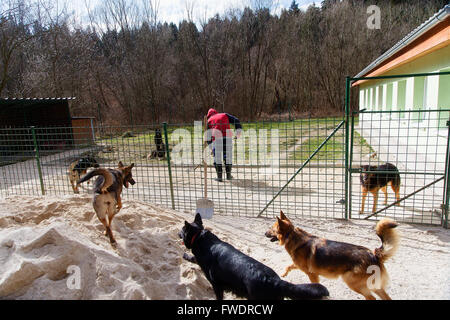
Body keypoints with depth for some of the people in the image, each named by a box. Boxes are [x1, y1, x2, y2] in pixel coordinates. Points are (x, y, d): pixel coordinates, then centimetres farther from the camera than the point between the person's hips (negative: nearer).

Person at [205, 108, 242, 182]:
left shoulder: (209, 120, 21)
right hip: (228, 137, 2)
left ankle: (219, 176, 7)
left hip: (216, 138, -1)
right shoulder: (225, 115, 26)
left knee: (217, 157, 9)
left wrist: (210, 145, 16)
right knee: (228, 156, 14)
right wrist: (238, 131, 9)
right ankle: (228, 175, 21)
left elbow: (208, 134, 14)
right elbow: (236, 120, 14)